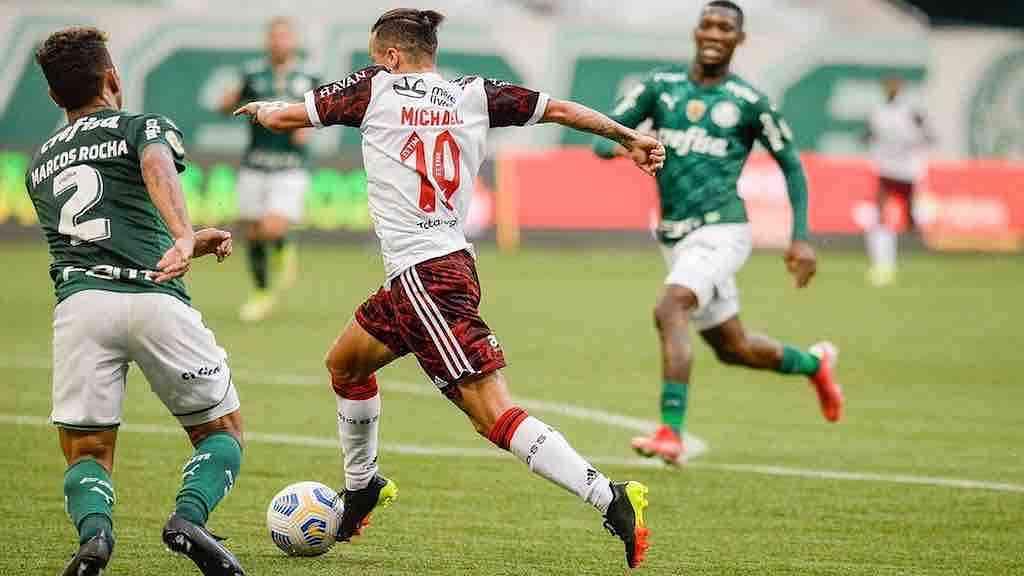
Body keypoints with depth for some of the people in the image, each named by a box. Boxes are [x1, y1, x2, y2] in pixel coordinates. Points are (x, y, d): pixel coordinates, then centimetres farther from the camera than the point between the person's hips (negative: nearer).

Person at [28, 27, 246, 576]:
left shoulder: (39, 164, 29)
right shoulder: (145, 127, 12)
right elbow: (157, 168, -13)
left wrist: (187, 242, 46)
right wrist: (183, 237, -30)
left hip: (78, 303, 3)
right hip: (155, 302, -3)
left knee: (86, 453, 11)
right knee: (222, 431, 14)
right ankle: (189, 516, -15)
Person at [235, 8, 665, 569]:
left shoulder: (377, 87, -1)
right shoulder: (473, 95, 11)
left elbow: (281, 117, 5)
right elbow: (560, 109, 12)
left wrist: (263, 108, 28)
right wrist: (628, 137, 25)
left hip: (421, 274, -8)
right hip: (449, 264, 8)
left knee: (495, 415, -13)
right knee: (344, 362, 26)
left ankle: (610, 500, -23)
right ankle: (360, 489, 43)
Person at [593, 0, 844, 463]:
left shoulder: (748, 102, -3)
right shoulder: (661, 86, 6)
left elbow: (791, 165, 6)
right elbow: (600, 139, 2)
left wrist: (800, 238, -1)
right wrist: (623, 147, -23)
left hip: (721, 230, -5)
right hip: (675, 236, 5)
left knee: (669, 310, -29)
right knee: (733, 348, 16)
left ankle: (671, 432, -33)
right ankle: (813, 363, 44)